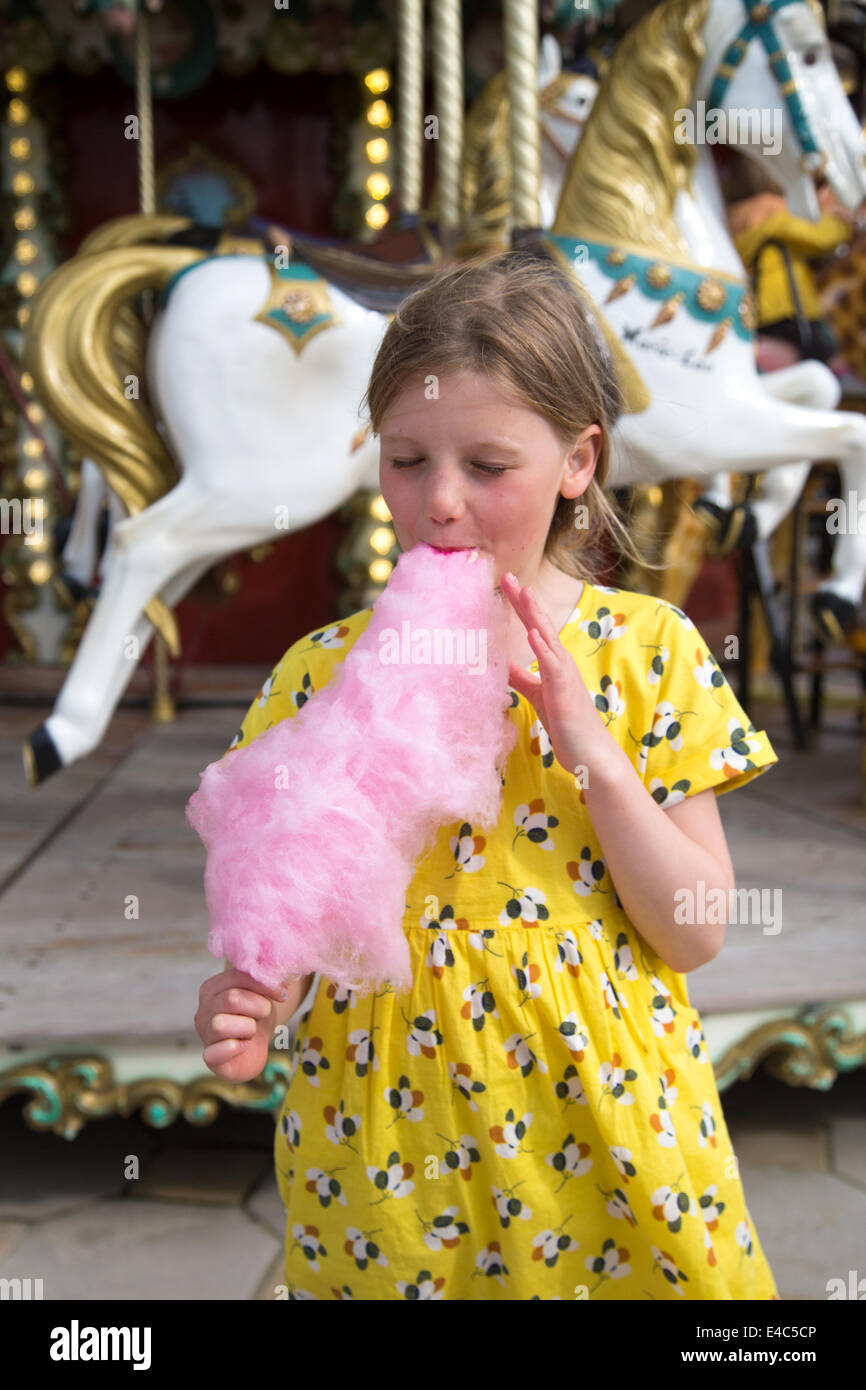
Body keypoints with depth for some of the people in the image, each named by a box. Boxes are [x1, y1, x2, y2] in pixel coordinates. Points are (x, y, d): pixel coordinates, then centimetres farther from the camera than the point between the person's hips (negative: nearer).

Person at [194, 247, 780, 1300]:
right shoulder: (324, 669, -6)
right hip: (383, 1115, 1)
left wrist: (593, 750, -20)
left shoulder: (646, 649, -8)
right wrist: (253, 1003, -21)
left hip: (594, 1113, 0)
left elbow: (698, 933, -8)